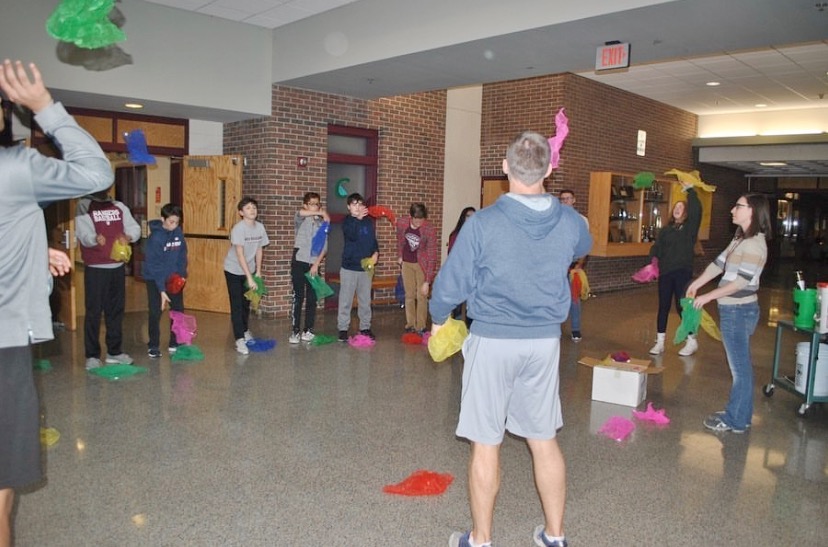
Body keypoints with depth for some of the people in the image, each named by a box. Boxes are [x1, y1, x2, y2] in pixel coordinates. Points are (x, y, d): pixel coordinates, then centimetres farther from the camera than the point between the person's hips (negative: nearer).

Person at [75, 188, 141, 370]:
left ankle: (114, 351, 22)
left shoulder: (119, 206, 11)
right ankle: (92, 356, 6)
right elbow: (83, 233, -15)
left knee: (116, 310, 11)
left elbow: (135, 228, 4)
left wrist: (128, 236, -18)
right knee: (94, 312, -2)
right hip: (95, 269, -5)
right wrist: (95, 239, -37)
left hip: (118, 267, 5)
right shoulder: (84, 206, -3)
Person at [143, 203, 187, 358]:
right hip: (155, 279, -5)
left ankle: (175, 344, 17)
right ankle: (153, 346, 11)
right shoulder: (155, 237, -21)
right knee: (155, 312, -3)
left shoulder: (178, 233, -6)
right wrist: (162, 290, -25)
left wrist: (182, 274, -7)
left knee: (178, 310, 5)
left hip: (174, 278, 5)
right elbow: (154, 266, -22)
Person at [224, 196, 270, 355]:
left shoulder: (260, 227, -6)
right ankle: (239, 340, -6)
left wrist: (258, 272, 4)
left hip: (249, 269, 5)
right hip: (234, 270, -5)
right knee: (236, 305, -6)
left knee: (246, 303, 18)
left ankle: (245, 331, 37)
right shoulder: (238, 228, -23)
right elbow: (240, 254, -26)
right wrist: (249, 277, -29)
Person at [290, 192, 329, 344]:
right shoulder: (300, 220, 1)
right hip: (299, 262, -3)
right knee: (298, 297, -3)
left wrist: (317, 264, -9)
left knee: (312, 299, 5)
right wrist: (321, 213, -25)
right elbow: (300, 213, -26)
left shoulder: (322, 223, 8)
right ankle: (295, 331, 2)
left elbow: (324, 247, 2)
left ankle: (308, 330, 14)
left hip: (314, 264, 3)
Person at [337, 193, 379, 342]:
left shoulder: (369, 222, 6)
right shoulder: (347, 221, -4)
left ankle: (365, 327, 22)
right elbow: (352, 236, -23)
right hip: (349, 267, -3)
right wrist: (358, 218, -30)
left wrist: (375, 253, -5)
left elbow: (374, 240, 13)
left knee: (365, 300, 11)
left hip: (366, 267, 3)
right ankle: (343, 328, 10)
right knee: (346, 300, 1)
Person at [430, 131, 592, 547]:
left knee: (486, 443, 8)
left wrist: (438, 319, 11)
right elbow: (584, 246, 23)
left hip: (493, 341, -4)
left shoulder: (482, 223, -16)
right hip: (546, 341, 4)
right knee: (544, 439, 17)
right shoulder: (569, 222, -3)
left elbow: (450, 285, -10)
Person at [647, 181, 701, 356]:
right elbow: (657, 246, 4)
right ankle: (660, 342, 13)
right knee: (663, 306, 6)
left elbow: (696, 209, -15)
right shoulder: (666, 229, 12)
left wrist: (689, 189, -14)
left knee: (682, 306, -2)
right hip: (665, 272, 4)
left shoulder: (690, 227, 1)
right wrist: (654, 258, -15)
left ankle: (692, 341, 14)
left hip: (683, 272, -4)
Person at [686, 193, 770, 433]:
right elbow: (719, 263, 17)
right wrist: (696, 284, 16)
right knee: (740, 365, 17)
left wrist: (707, 296, -17)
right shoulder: (740, 238, 12)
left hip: (739, 311, -9)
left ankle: (736, 420, 12)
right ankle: (739, 413, 28)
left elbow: (742, 281, -22)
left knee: (740, 366, 1)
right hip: (733, 310, 9)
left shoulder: (755, 243, -17)